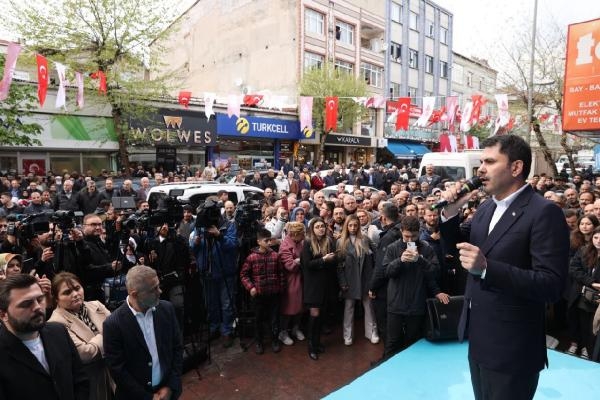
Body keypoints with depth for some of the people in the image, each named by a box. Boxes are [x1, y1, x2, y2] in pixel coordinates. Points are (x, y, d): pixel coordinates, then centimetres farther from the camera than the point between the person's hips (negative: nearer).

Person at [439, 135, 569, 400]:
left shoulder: (544, 212, -19)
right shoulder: (487, 207, 6)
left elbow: (553, 285, -24)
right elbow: (460, 246, 14)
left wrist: (486, 267, -35)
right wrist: (450, 213, -3)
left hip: (511, 348, -7)